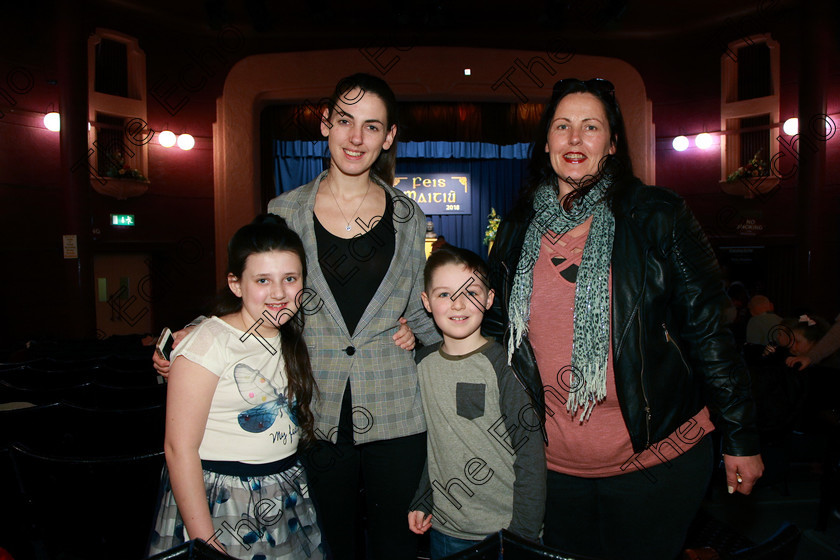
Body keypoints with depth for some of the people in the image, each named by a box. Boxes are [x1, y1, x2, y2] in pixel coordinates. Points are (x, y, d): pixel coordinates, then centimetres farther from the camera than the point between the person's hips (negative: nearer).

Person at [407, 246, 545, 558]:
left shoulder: (505, 365, -15)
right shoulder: (423, 362, 0)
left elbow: (530, 453, -12)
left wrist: (522, 532, -12)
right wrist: (421, 501, 9)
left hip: (503, 530, -4)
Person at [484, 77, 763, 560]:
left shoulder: (658, 217, -8)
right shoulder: (517, 230, 2)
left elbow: (709, 329, -6)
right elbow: (496, 330, 10)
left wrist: (741, 439, -4)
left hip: (656, 461, -2)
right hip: (554, 463, 3)